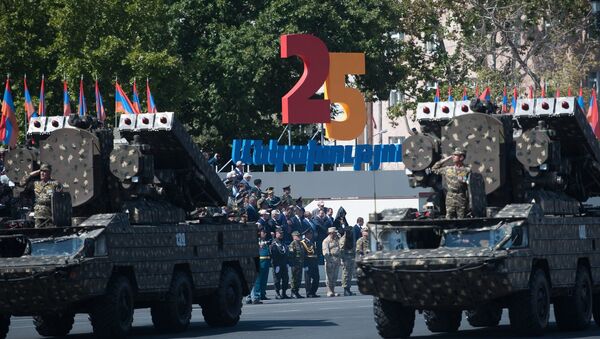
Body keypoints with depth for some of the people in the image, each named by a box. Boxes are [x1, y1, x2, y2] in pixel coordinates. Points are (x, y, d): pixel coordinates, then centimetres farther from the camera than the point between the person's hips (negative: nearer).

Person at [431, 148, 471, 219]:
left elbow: (470, 186, 0)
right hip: (450, 199, 3)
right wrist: (445, 160, 10)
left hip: (462, 200, -3)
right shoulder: (448, 169, 10)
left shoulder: (467, 171, 0)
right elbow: (434, 168, 19)